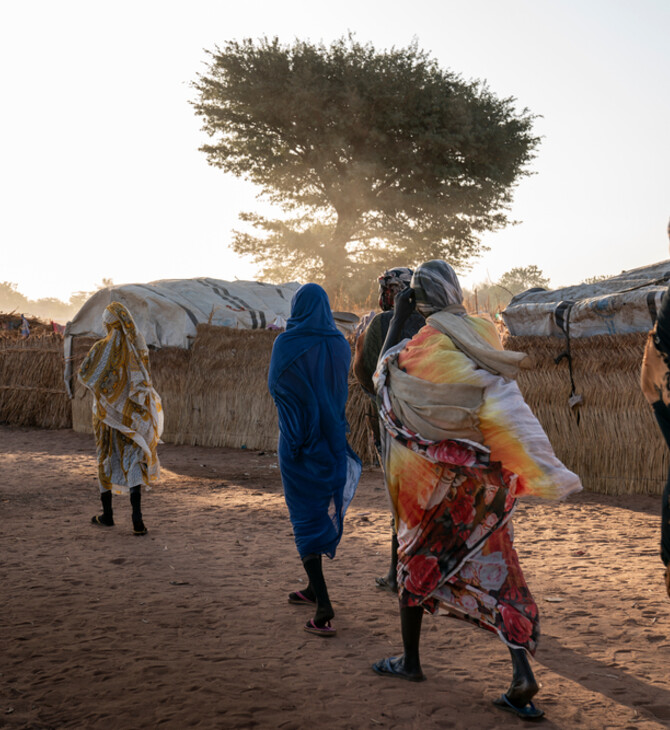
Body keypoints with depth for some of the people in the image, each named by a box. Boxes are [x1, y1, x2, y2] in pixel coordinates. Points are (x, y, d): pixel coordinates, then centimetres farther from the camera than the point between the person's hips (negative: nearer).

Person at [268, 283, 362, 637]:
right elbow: (342, 390, 9)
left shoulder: (287, 344, -13)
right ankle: (314, 589, 34)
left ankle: (323, 607, -11)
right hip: (331, 441, 5)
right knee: (323, 510, 20)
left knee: (306, 516, -2)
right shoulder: (340, 345, -1)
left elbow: (274, 385, -3)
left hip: (298, 441, -4)